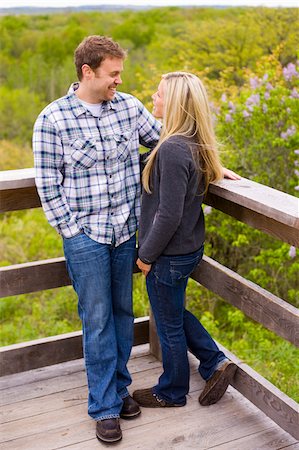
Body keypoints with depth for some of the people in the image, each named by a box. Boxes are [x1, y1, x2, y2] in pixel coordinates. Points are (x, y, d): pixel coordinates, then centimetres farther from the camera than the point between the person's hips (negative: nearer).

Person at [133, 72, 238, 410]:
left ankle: (171, 392, 33)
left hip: (170, 255, -9)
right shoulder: (195, 144, 1)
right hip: (190, 246, 9)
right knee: (174, 313, 28)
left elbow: (169, 215, -27)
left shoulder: (172, 149, -27)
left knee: (169, 324, 12)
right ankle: (215, 363, 30)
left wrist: (147, 255, -15)